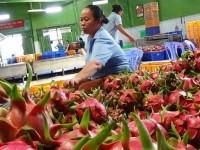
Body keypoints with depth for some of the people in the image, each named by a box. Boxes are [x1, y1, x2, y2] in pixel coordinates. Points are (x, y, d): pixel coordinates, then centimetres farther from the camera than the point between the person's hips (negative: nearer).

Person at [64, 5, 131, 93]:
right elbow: (91, 63, 10)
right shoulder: (91, 37, 9)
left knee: (84, 89, -30)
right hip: (99, 77, 9)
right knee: (73, 86, -6)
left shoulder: (103, 39, -22)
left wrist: (76, 78, -58)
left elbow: (96, 64, -42)